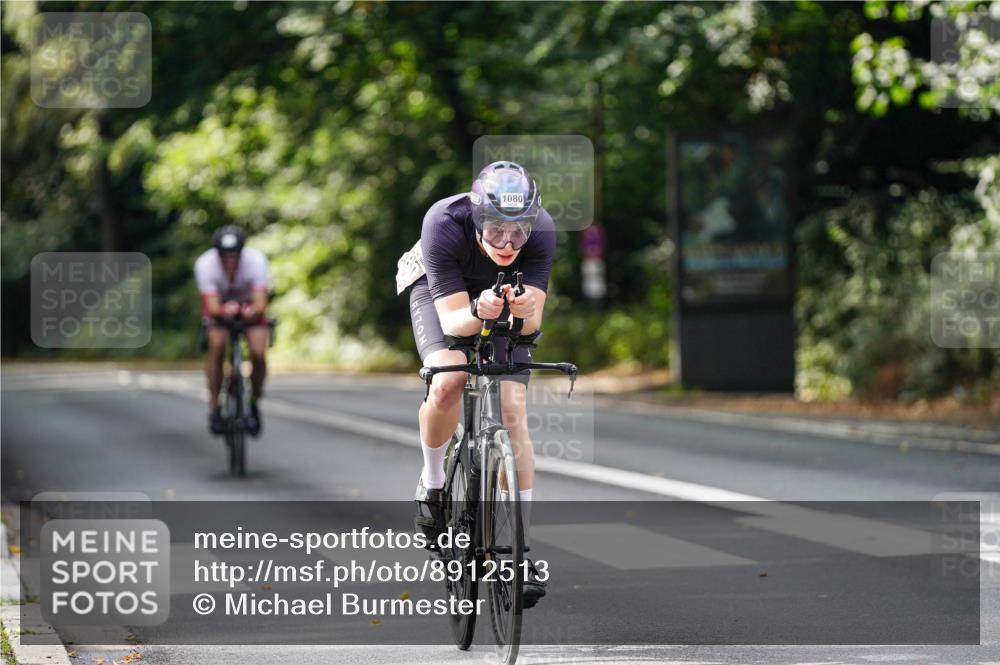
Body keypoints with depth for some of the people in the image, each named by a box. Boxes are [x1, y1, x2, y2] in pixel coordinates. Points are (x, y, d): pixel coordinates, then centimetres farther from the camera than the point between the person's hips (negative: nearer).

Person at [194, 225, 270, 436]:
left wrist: (253, 311, -61)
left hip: (249, 306, 1)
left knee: (258, 353, -20)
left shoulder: (256, 260, -32)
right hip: (220, 306, -1)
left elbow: (261, 302, -38)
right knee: (217, 345, -28)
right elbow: (212, 306, -37)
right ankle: (214, 407, -15)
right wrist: (223, 311, -60)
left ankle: (254, 404, 5)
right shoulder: (204, 265, -33)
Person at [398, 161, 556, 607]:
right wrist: (477, 313, -58)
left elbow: (532, 324, -31)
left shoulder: (541, 230, -33)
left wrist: (525, 312, -53)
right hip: (441, 290, -2)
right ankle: (432, 482, -1)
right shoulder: (443, 224, -38)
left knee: (513, 416, -12)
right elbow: (451, 321, -36)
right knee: (447, 381, -30)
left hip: (507, 296, 2)